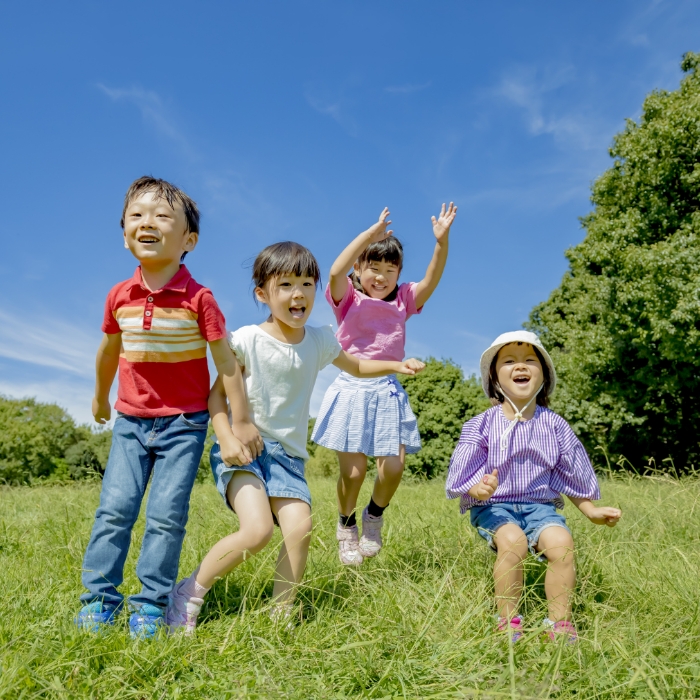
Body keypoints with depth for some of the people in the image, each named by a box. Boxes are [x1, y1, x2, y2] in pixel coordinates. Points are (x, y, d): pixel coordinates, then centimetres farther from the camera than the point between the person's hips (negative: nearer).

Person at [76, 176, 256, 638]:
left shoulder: (198, 298, -13)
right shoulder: (119, 297, -2)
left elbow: (227, 362, -10)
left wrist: (242, 421, -8)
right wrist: (101, 396, 29)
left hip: (184, 422, -3)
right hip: (131, 420, 3)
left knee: (167, 513, -3)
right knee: (115, 507, 0)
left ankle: (152, 603, 8)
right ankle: (100, 596, 12)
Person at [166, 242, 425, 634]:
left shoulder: (319, 341, 6)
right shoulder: (248, 340, -8)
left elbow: (356, 367, 24)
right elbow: (217, 393, -4)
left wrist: (395, 366, 9)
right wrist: (227, 439, -18)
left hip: (288, 453, 4)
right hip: (244, 448, -4)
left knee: (300, 526, -17)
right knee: (258, 530, -22)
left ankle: (280, 617, 1)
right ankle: (190, 592, 0)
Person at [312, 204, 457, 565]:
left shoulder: (402, 301, 11)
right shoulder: (348, 300, 1)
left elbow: (431, 279, -3)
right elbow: (336, 271, -19)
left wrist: (441, 240, -17)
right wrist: (371, 234, -24)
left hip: (388, 391, 3)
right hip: (352, 388, -3)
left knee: (394, 466, -6)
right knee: (353, 470, -3)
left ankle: (374, 516, 25)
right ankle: (346, 525, 26)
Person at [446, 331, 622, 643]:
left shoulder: (554, 425, 4)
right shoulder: (482, 425, -4)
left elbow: (569, 475, 15)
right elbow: (463, 476, -6)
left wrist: (591, 511, 11)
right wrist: (478, 487, -28)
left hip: (540, 504, 2)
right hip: (493, 505, -2)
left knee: (561, 541, -27)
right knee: (512, 540, -32)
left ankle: (560, 624, -10)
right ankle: (508, 622, -15)